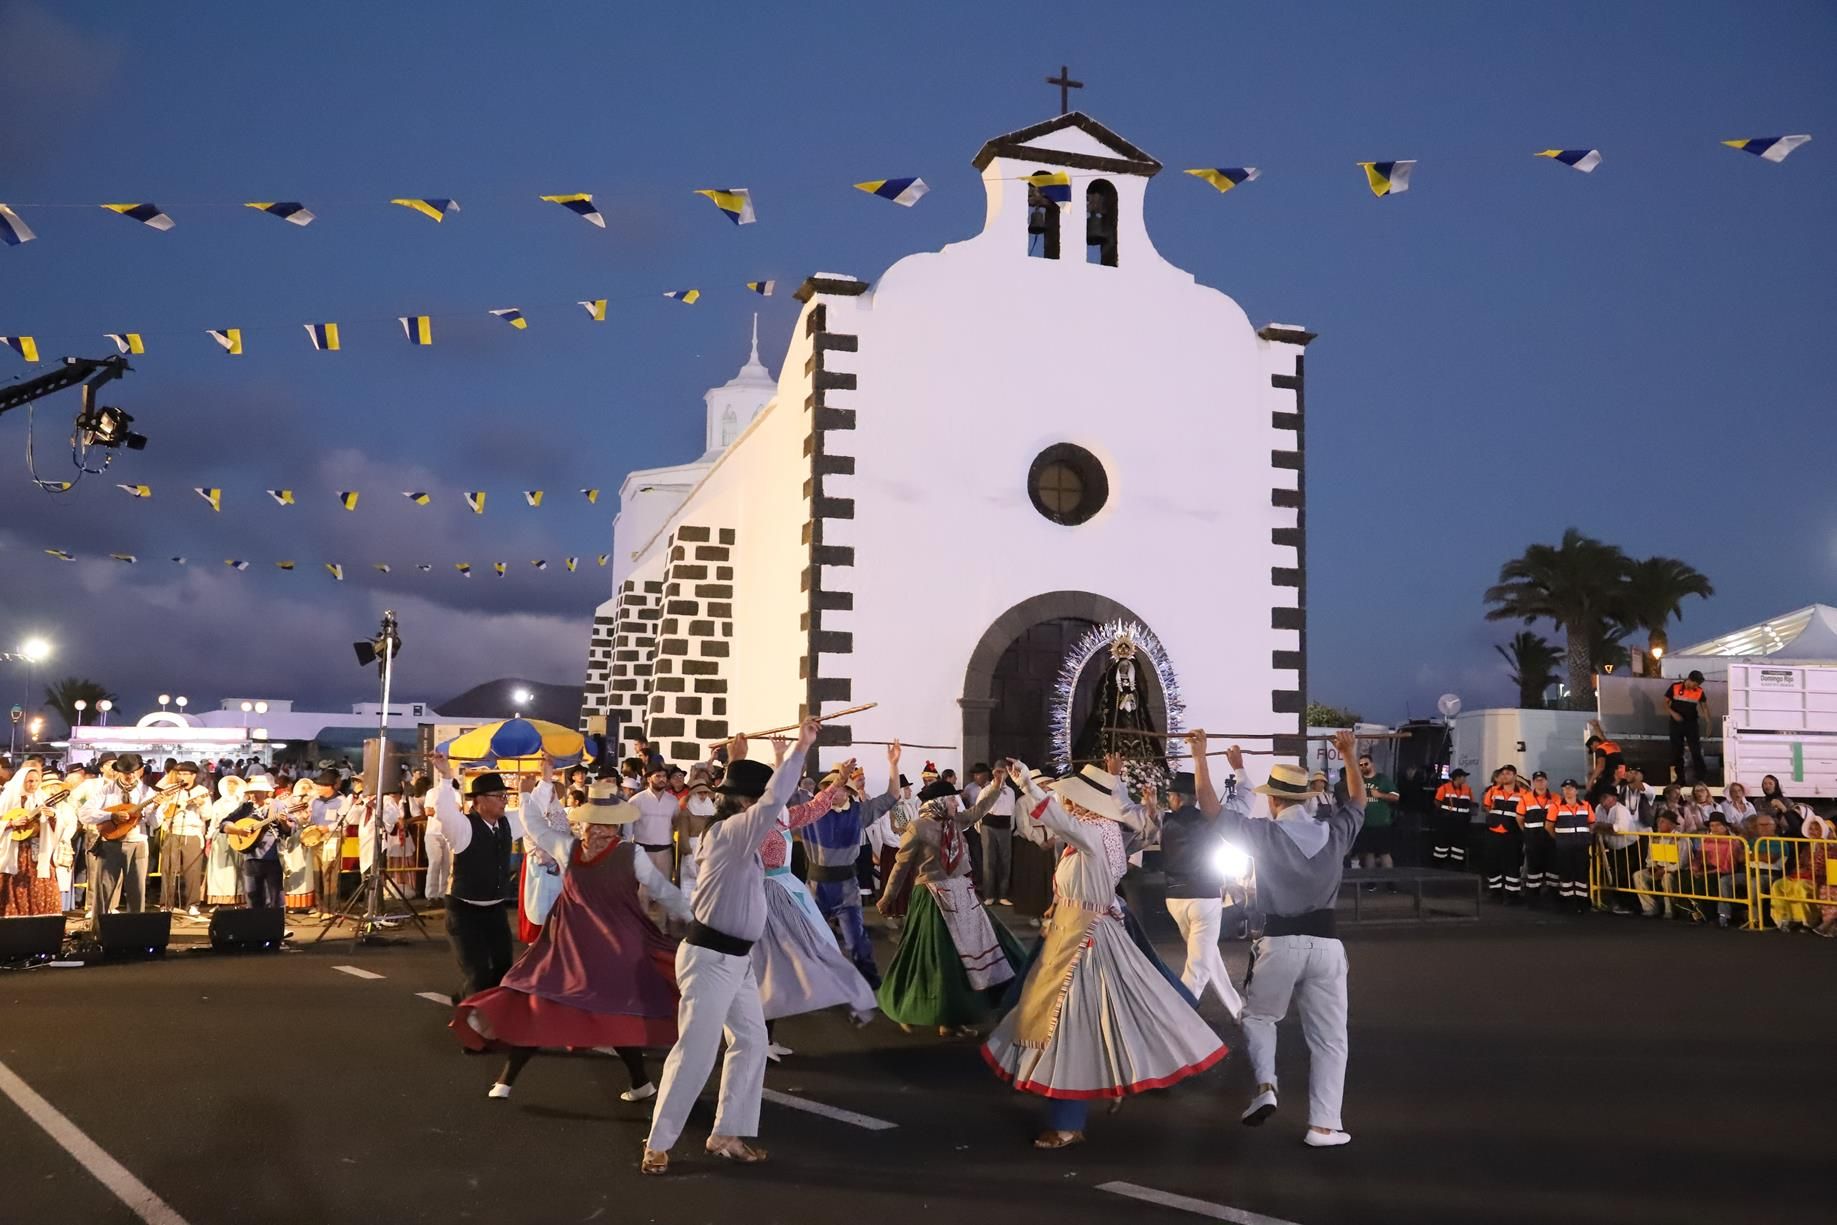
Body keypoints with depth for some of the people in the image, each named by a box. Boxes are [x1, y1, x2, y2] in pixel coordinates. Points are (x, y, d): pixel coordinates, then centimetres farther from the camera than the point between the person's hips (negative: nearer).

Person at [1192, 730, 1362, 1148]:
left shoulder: (1266, 835, -9)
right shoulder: (1334, 832, 0)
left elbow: (1212, 809, -6)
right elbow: (1357, 802, 21)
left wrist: (1199, 756, -1)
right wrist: (1350, 757, 30)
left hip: (1279, 942, -2)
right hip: (1325, 942, 2)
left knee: (1258, 1016, 21)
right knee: (1328, 1035, 9)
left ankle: (1264, 1085, -1)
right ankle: (1324, 1125, 8)